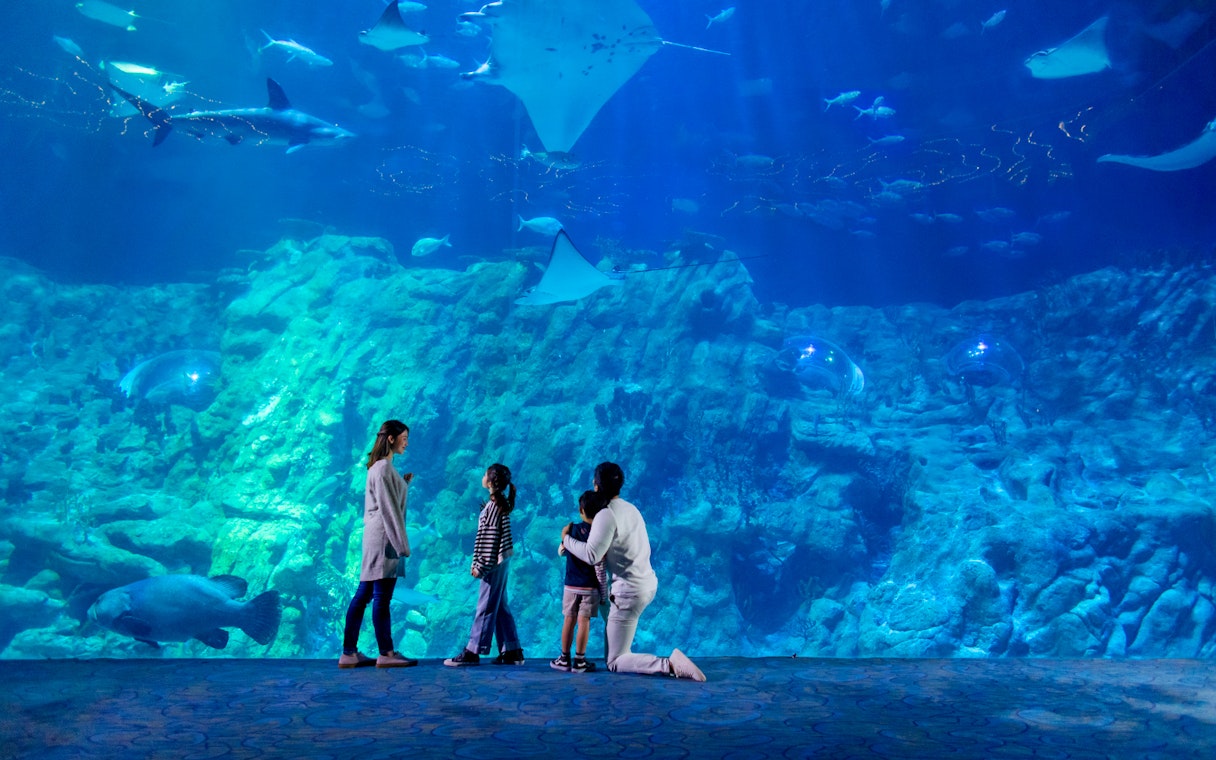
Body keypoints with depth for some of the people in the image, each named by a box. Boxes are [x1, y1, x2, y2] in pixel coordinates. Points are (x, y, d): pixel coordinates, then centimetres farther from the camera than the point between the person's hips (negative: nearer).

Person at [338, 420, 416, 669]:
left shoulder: (382, 466, 17)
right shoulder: (383, 468, -14)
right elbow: (388, 510, -17)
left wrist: (404, 483, 15)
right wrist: (402, 544, -16)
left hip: (376, 537, 10)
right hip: (383, 537, -10)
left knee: (363, 595, 10)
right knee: (382, 597, -2)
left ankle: (349, 653, 15)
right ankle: (386, 654, 5)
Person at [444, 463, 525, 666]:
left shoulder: (494, 505, -15)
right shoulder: (501, 503, 13)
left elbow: (490, 539, -19)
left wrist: (480, 566, -16)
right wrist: (478, 563, 19)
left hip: (493, 563, -10)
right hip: (500, 561, 10)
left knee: (485, 607, -3)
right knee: (500, 607, 12)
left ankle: (473, 651, 2)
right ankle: (512, 651, 15)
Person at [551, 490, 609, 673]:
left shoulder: (571, 529, -4)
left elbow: (560, 552, 12)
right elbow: (600, 568, -13)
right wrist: (604, 593, -5)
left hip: (571, 586, 3)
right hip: (590, 588, -2)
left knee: (569, 620, 10)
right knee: (584, 621, 1)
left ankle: (564, 659, 16)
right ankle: (579, 661, 3)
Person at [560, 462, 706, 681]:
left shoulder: (606, 514, -18)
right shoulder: (630, 508, 9)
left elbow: (592, 555, -25)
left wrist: (567, 539, -8)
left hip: (630, 590, -9)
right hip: (648, 582, 9)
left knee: (615, 663, 0)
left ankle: (670, 664, -18)